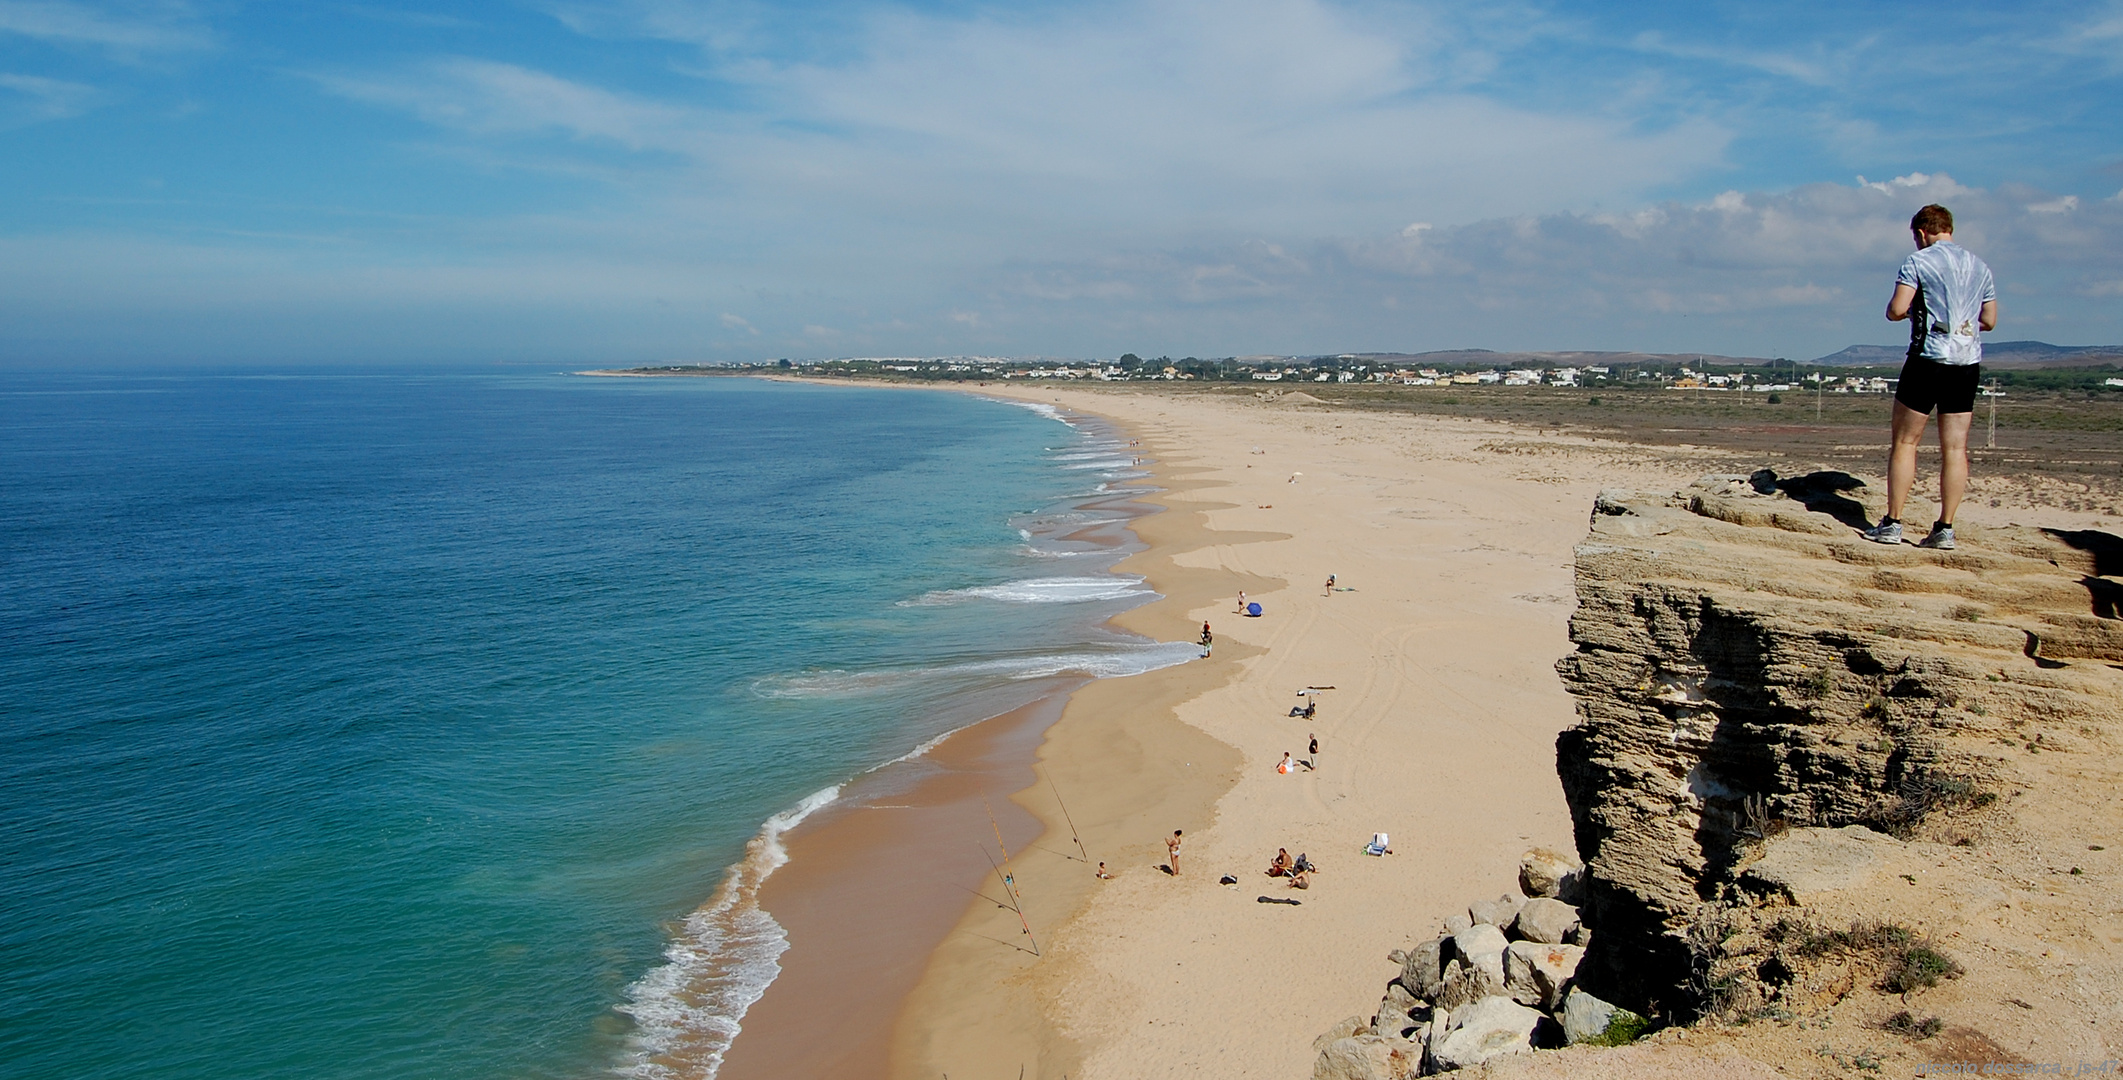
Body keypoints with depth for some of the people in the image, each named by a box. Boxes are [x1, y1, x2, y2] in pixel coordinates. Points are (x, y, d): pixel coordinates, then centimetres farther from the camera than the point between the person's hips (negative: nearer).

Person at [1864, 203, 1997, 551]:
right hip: (1968, 364, 5)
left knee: (1905, 443, 2)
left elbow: (1896, 311, -11)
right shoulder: (1980, 267, 15)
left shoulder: (1918, 261, -3)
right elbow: (1989, 321, 16)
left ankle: (1892, 523, 0)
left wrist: (1914, 308, 11)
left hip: (1928, 358, -5)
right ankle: (1945, 529, 3)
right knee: (1955, 448, 3)